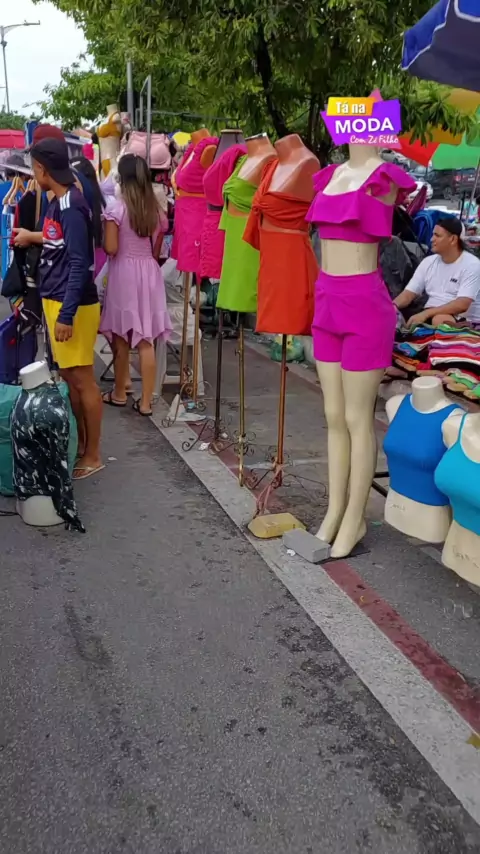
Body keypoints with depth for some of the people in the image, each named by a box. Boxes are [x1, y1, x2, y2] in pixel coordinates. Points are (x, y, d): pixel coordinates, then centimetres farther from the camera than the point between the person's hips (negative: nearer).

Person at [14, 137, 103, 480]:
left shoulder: (70, 207, -19)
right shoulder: (59, 202, 9)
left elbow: (79, 264, -22)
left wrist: (66, 314, -22)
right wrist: (34, 237, 38)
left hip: (73, 305, -10)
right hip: (57, 301, 10)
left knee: (83, 380, 0)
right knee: (69, 377, 16)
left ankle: (93, 455, 11)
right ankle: (81, 444, 29)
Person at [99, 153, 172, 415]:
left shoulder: (116, 209, -9)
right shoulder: (157, 210, 5)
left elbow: (111, 249, -13)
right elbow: (157, 251, 10)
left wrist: (104, 233, 7)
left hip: (123, 272, -4)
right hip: (149, 273, 4)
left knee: (121, 338, 10)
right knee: (146, 341, 3)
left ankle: (119, 393, 23)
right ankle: (145, 401, 5)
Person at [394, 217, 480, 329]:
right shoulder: (428, 262, 9)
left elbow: (462, 305, -22)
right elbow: (408, 294, 5)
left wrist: (425, 313, -30)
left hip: (465, 320, -5)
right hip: (430, 316, 5)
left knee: (439, 320, -39)